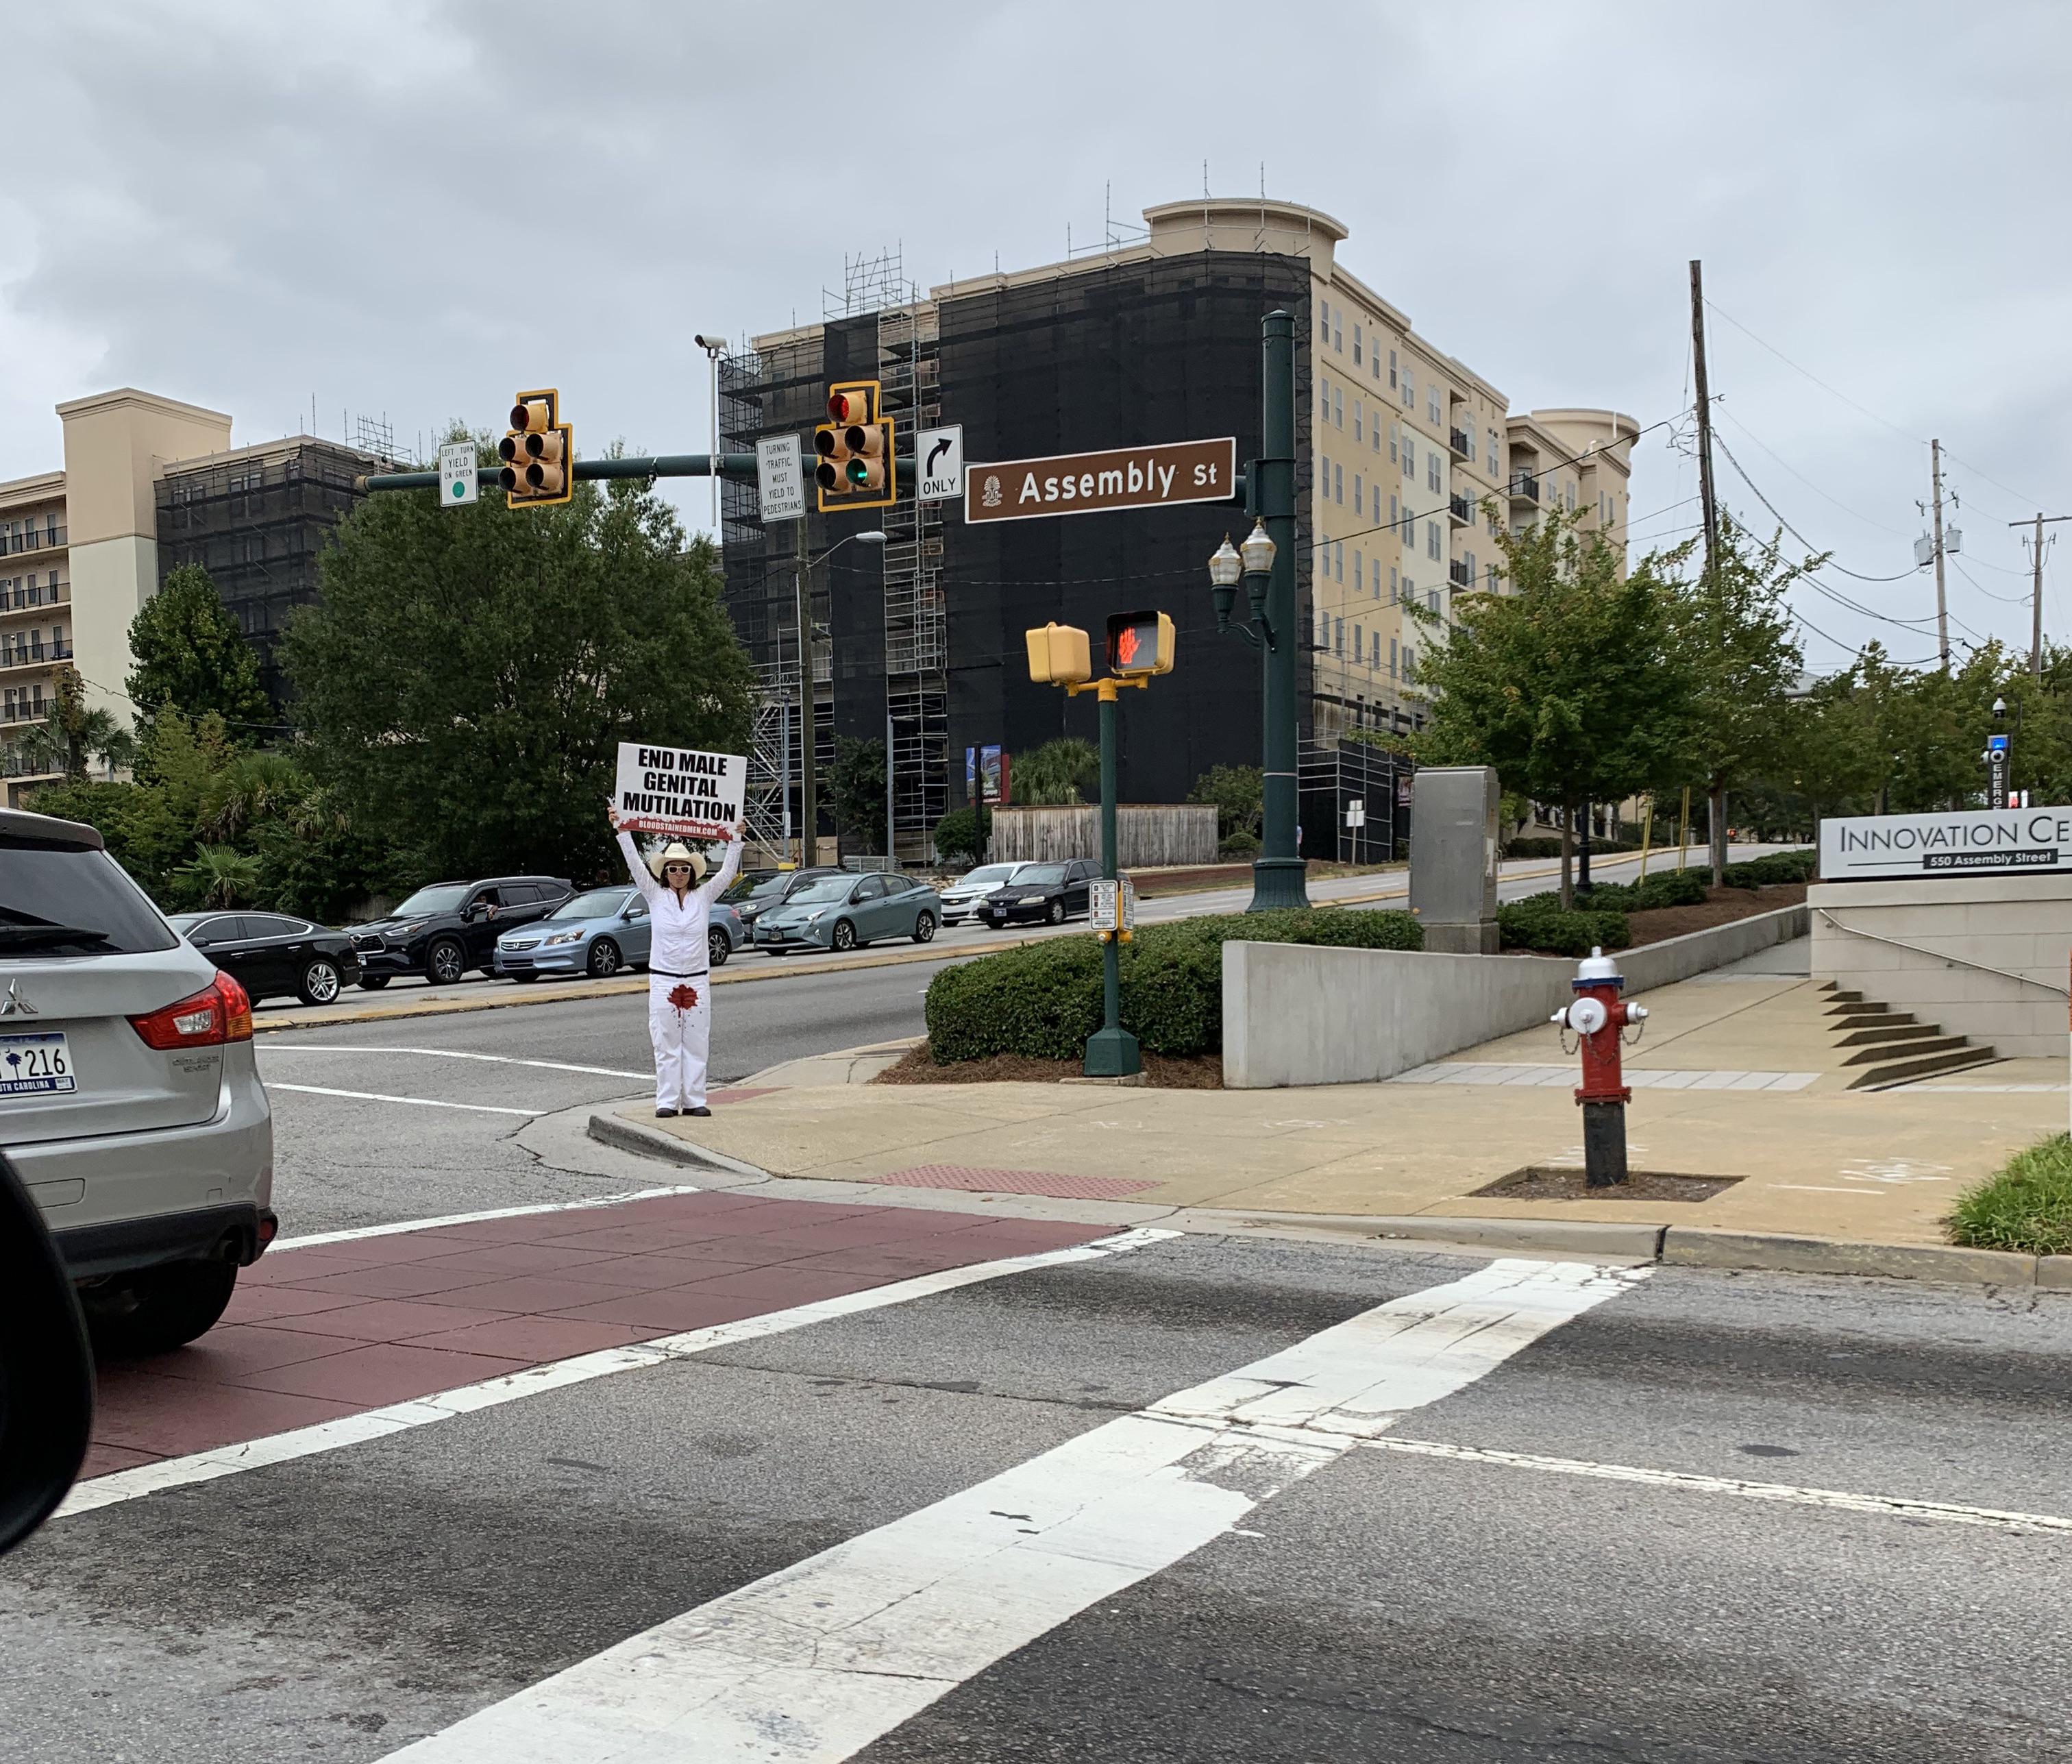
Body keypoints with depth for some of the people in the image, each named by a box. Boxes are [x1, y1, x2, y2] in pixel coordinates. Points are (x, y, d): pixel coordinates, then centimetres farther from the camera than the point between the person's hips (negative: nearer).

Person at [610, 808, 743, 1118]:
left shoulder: (704, 896, 7)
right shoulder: (656, 896, 4)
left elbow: (727, 872, 1)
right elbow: (635, 865, -4)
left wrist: (735, 840, -7)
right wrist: (622, 832, -12)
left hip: (698, 981, 1)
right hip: (663, 980, -1)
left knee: (696, 1045, 3)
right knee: (666, 1046, 0)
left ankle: (694, 1101, 8)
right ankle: (667, 1101, 3)